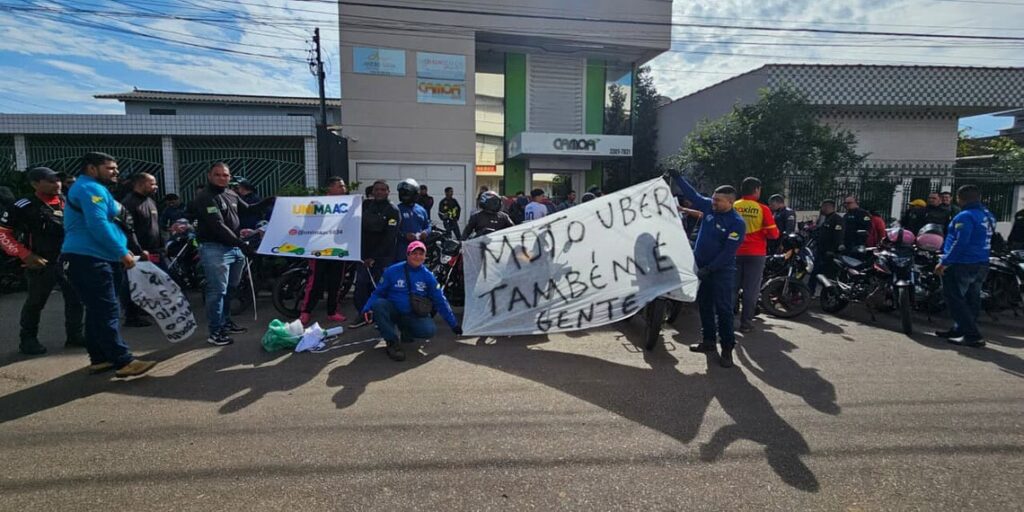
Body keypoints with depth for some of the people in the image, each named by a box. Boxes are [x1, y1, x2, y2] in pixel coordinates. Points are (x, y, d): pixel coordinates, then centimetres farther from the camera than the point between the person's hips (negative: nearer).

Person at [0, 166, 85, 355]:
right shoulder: (24, 206, -9)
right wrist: (25, 255, -14)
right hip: (41, 264, -4)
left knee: (75, 299, 5)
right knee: (35, 303, 7)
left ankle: (74, 335, 17)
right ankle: (28, 340, 22)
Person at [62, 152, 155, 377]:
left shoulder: (94, 189, 23)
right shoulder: (90, 189, -10)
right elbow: (97, 225, -22)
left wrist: (121, 251, 18)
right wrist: (122, 252, -20)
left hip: (95, 259, 11)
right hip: (88, 259, -11)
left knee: (99, 311, 12)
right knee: (107, 310, -13)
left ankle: (100, 358, 18)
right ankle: (124, 361, -14)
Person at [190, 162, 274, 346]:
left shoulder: (231, 194, 11)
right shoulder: (205, 198, -15)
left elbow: (246, 210, 28)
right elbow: (218, 226, -24)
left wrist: (265, 203, 12)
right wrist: (242, 244, -30)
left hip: (234, 247, 9)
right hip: (215, 249, -9)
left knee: (230, 288, 19)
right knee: (217, 291, -6)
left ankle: (226, 322, 33)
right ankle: (215, 332, 1)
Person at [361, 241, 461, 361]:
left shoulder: (428, 276, 0)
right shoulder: (392, 271, -6)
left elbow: (440, 301, 5)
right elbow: (378, 293, 0)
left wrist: (454, 324, 7)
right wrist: (367, 309, -19)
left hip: (414, 316, 1)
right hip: (392, 312, -1)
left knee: (430, 330, -27)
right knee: (378, 304, -30)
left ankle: (402, 332, 3)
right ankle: (393, 342, -19)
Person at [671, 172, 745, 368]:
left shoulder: (737, 223, -17)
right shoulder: (709, 206, 0)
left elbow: (728, 252, -19)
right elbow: (692, 194, 15)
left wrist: (709, 269, -21)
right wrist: (677, 177, 12)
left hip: (721, 271, -7)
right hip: (701, 266, 7)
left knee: (723, 309, -5)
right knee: (704, 306, 14)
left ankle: (727, 348, 2)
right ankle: (708, 341, 26)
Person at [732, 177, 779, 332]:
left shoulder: (732, 207, -1)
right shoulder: (762, 209, -7)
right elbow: (773, 234, -6)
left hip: (735, 252, 2)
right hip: (755, 253, -2)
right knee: (751, 289, 4)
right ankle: (746, 323, 6)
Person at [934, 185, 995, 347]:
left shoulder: (965, 216, -17)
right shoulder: (988, 215, 12)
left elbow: (960, 242, -24)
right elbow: (986, 240, 21)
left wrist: (944, 262, -21)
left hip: (962, 265, -10)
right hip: (982, 265, 10)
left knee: (956, 299, -4)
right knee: (972, 300, 14)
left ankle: (972, 336, -6)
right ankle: (960, 330, 25)